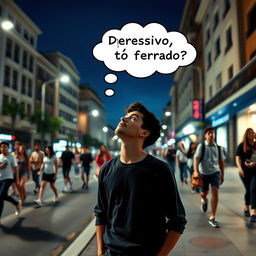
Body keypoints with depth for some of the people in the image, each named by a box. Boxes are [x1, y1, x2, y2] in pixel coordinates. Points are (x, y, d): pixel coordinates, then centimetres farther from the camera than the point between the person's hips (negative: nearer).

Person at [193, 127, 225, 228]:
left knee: (215, 192, -14)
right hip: (204, 173, -1)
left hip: (215, 172, 1)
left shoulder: (218, 148, 4)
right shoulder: (201, 146, -6)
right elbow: (196, 159, -12)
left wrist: (222, 175, 13)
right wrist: (196, 171, -24)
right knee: (203, 193, 10)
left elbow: (221, 161, 12)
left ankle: (212, 218, -5)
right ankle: (204, 201, 51)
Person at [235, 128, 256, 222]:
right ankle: (246, 208, 30)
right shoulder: (241, 146, 1)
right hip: (245, 171, -1)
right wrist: (240, 168, -24)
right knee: (248, 190, 6)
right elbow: (238, 158, -8)